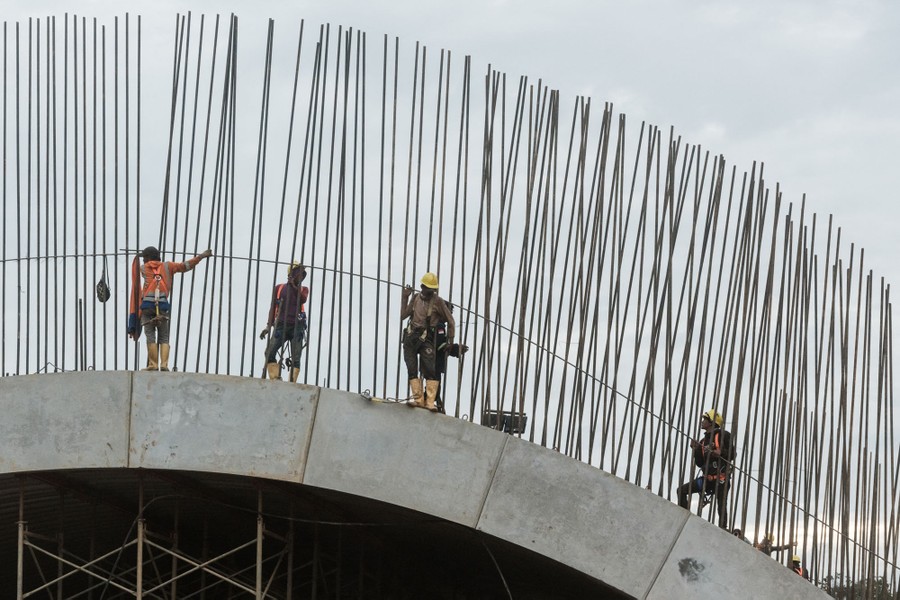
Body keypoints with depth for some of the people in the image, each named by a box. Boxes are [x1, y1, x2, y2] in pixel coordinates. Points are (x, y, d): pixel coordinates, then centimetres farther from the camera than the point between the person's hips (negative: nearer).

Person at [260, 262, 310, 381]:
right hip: (281, 326, 0)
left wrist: (294, 286, -10)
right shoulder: (279, 288, 15)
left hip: (297, 327, 0)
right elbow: (273, 307, 14)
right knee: (270, 352, -17)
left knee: (295, 358, -8)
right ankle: (275, 380, -18)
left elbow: (303, 299, -6)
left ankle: (292, 384, -11)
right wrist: (269, 326, 6)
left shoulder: (303, 289, 17)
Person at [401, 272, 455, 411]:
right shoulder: (415, 298, 12)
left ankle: (430, 401, -13)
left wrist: (450, 341, 1)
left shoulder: (438, 301, 0)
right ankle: (418, 398, 2)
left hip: (426, 339, -4)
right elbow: (403, 316, 10)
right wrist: (405, 298, 6)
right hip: (411, 337, 4)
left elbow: (451, 321, 4)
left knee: (430, 370, -11)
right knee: (412, 370, 0)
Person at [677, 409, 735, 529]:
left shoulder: (723, 436, -3)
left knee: (721, 506, -5)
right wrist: (695, 450, 1)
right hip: (707, 477, 7)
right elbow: (700, 463, 16)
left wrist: (720, 453, -24)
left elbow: (732, 454, -8)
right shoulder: (703, 441, 18)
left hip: (721, 478, -7)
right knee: (682, 490, 0)